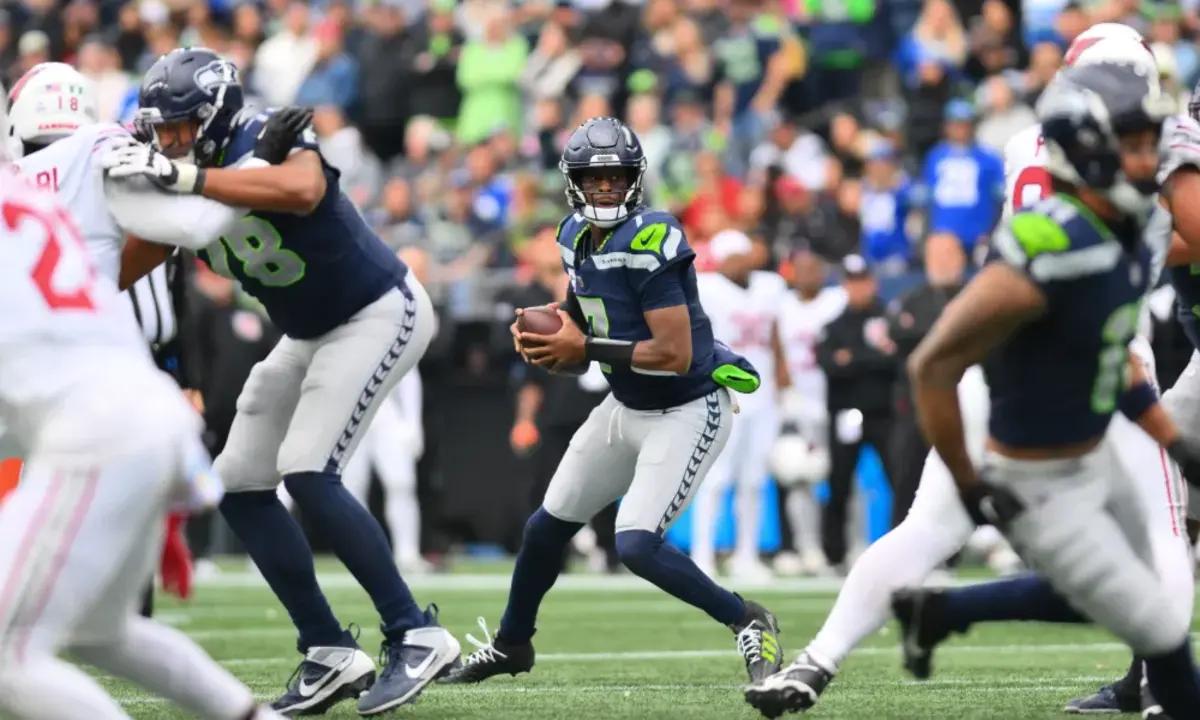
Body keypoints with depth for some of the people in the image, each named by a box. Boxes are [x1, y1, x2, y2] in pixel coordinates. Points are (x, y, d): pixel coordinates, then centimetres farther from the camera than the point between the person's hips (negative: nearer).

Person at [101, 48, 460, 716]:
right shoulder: (178, 176, -2)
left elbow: (302, 190, -49)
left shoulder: (266, 142, -24)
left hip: (378, 315, -9)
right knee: (240, 485, 4)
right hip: (310, 334, 9)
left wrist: (183, 176, -51)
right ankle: (330, 653, 9)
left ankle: (418, 636, -14)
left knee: (306, 472, -21)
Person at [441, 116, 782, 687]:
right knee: (547, 526, 16)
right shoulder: (578, 238, 1)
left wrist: (584, 348, -24)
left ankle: (748, 623, 1)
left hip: (687, 413, -9)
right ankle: (510, 644, 39)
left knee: (637, 546, -19)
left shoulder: (649, 243, -26)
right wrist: (544, 341, -10)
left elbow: (675, 354, -30)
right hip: (626, 407, 9)